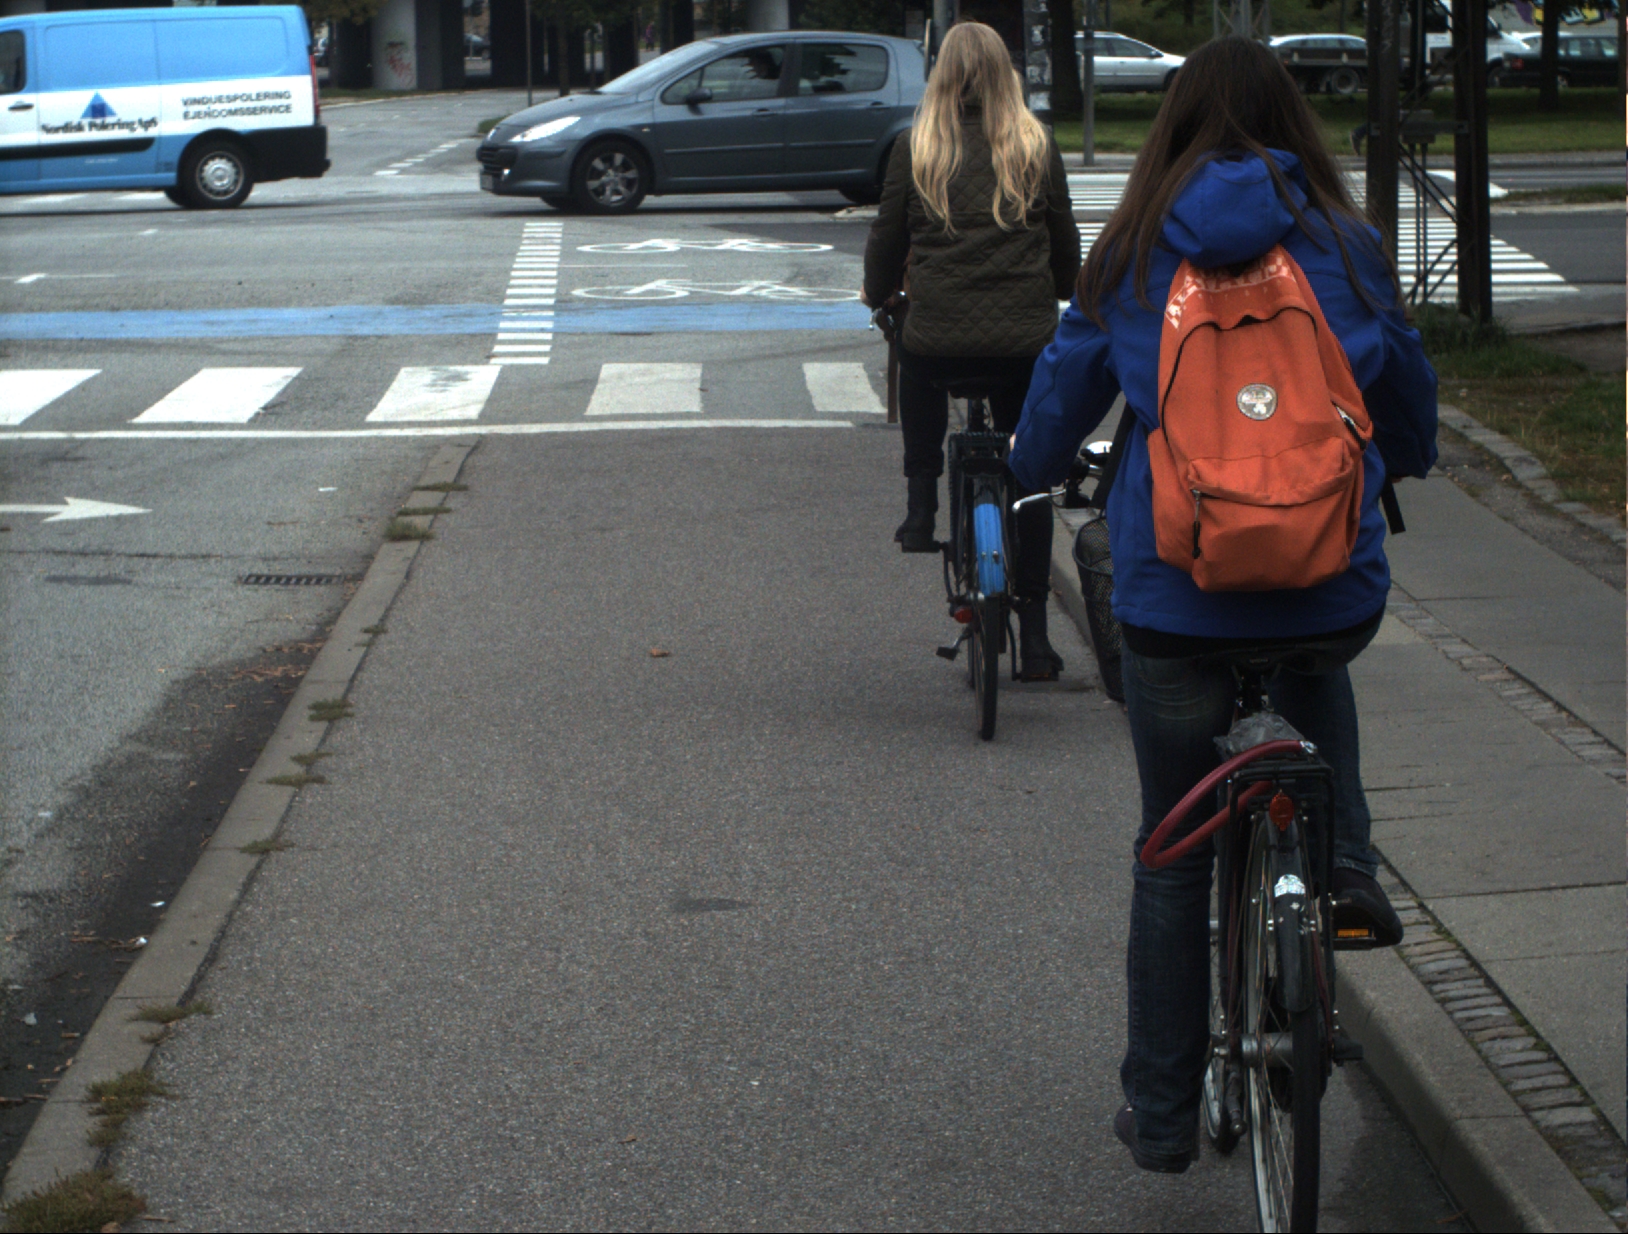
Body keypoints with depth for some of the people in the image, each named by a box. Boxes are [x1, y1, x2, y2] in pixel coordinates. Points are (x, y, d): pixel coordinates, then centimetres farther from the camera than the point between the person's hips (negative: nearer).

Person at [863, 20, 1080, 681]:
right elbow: (1065, 242, 14)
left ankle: (921, 507, 23)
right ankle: (1033, 634, 10)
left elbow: (888, 237, 9)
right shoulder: (1036, 146, 7)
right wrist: (1063, 297, 35)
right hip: (1026, 336, 2)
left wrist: (875, 292, 29)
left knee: (915, 355, 32)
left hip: (938, 335, -1)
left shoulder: (916, 149, 3)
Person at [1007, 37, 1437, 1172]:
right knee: (1317, 675, 38)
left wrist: (1030, 473, 35)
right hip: (1332, 586, 1)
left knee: (1173, 854, 13)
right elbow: (1407, 394, 14)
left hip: (1175, 594, -1)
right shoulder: (1345, 245, 2)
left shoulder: (1133, 252, 1)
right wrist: (1404, 463, 38)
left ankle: (1162, 1111, 18)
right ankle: (1344, 863, 16)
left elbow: (1065, 389, 13)